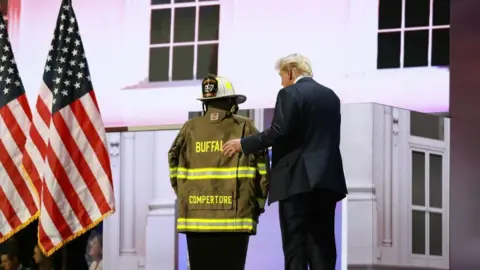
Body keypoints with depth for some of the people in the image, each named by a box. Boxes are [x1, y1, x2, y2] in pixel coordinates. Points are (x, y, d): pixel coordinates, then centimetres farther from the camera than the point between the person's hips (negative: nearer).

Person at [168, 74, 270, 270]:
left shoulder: (190, 128, 6)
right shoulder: (244, 127, 1)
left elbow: (174, 164, 7)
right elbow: (261, 169, -1)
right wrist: (258, 203, 8)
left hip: (196, 215, 2)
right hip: (234, 216, -2)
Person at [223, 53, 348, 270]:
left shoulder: (290, 94, -6)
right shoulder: (331, 96, 17)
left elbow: (278, 132, -15)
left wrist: (243, 144, -6)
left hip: (298, 178, -7)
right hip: (327, 178, 7)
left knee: (295, 244, -6)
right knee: (322, 242, 5)